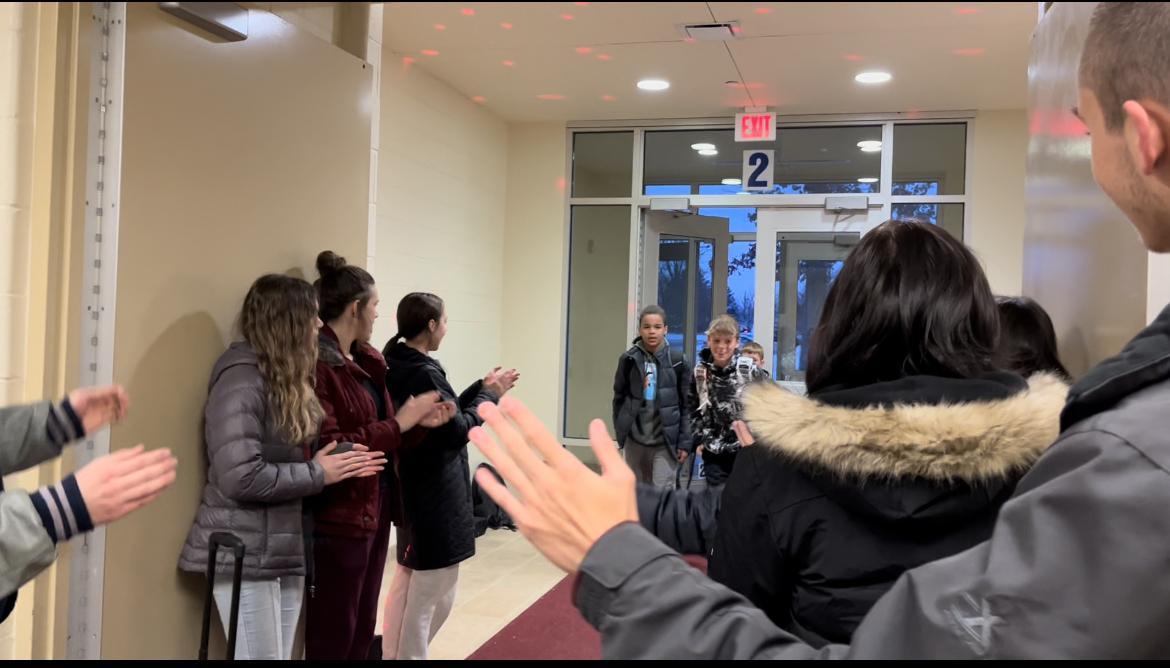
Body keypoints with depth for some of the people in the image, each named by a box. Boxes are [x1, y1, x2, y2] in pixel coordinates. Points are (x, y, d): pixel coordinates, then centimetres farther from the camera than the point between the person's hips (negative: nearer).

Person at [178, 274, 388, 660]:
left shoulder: (285, 379, 13)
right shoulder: (242, 378, -16)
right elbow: (241, 477, -25)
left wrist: (339, 465, 0)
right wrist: (317, 474, -15)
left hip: (286, 551, 9)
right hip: (246, 555, -9)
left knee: (282, 655, 13)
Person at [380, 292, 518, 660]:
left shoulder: (397, 367, 7)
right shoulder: (425, 373, -22)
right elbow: (457, 430, -17)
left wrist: (482, 387, 9)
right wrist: (490, 395, -6)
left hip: (411, 489, 10)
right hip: (437, 495, -10)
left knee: (407, 582, 21)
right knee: (435, 593, 2)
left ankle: (391, 654, 32)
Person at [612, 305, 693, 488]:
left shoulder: (677, 362, -5)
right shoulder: (629, 359, -1)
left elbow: (687, 405, -3)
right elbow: (619, 397, 7)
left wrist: (685, 442, -6)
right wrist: (620, 430, 4)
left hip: (665, 440, -2)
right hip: (635, 439, 3)